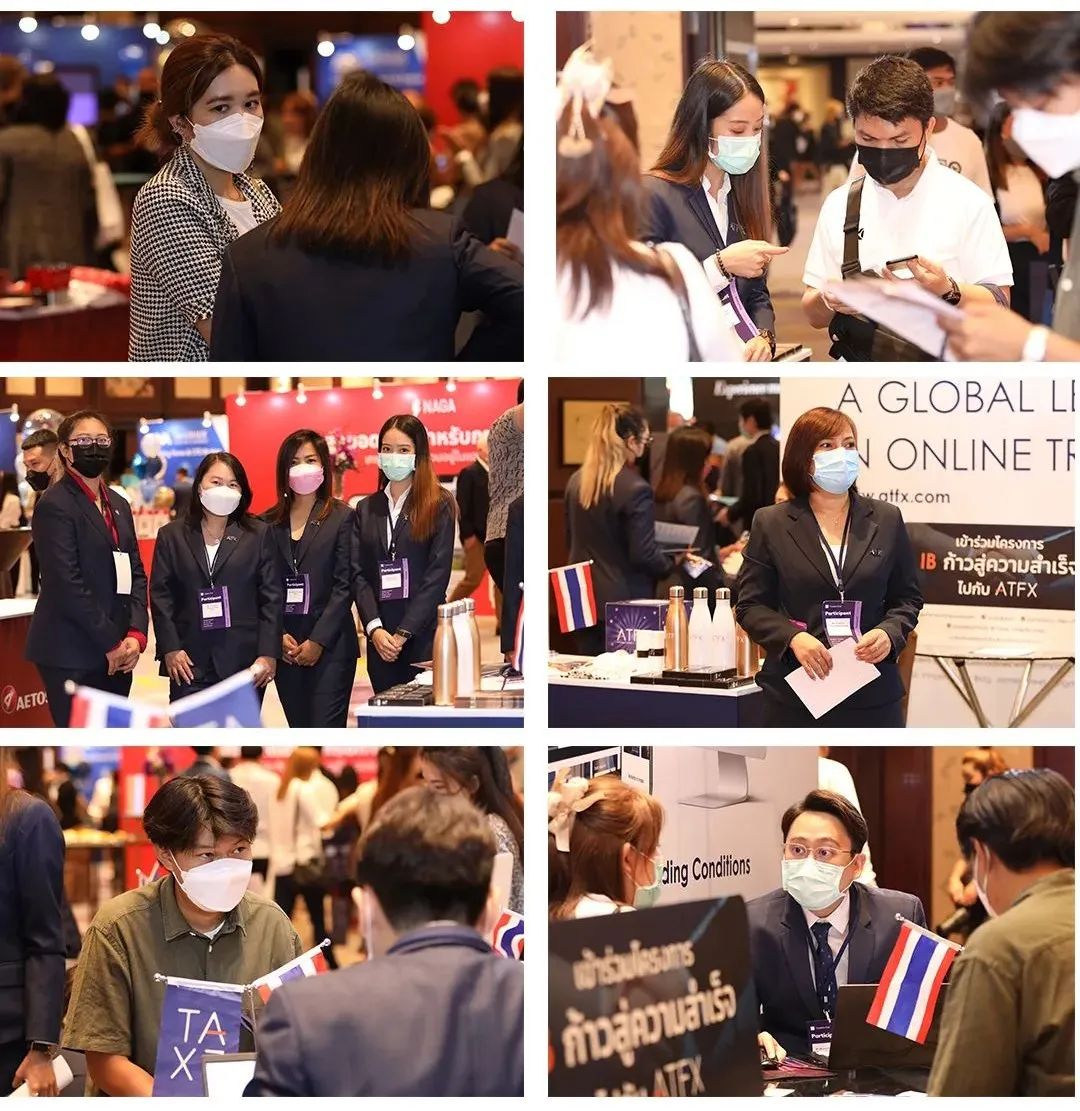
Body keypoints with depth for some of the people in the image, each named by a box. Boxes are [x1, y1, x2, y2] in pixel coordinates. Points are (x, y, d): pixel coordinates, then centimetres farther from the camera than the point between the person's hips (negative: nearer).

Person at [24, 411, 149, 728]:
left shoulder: (118, 505, 17)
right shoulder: (55, 505, -7)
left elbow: (136, 573, 14)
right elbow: (67, 584, -14)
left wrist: (136, 633, -2)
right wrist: (111, 644, -12)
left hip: (116, 653, 7)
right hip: (71, 654, -7)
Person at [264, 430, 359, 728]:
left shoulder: (341, 518, 1)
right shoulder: (269, 523, 10)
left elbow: (344, 585, -5)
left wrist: (318, 641, -11)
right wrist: (279, 636, -6)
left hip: (330, 645, -4)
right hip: (285, 647, 4)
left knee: (326, 732, -11)